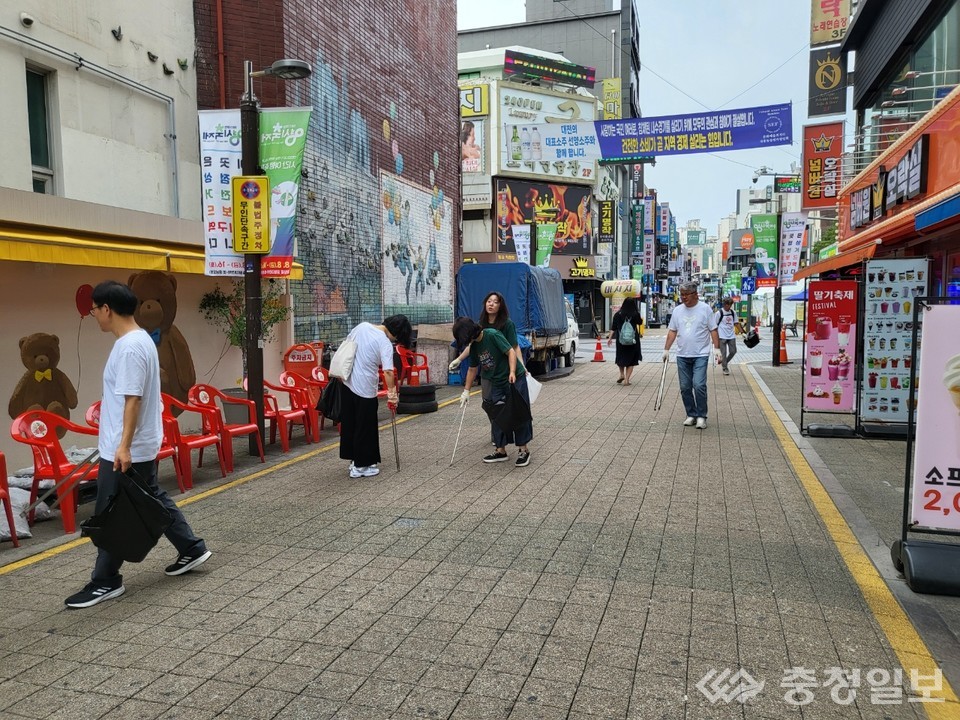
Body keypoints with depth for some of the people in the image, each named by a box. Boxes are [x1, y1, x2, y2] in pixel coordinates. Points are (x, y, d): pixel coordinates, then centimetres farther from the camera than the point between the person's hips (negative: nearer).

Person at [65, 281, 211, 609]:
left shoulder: (129, 347, -21)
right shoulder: (139, 339, 10)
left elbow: (132, 399, -26)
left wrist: (124, 446, -26)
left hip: (124, 450, -10)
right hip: (143, 446, 10)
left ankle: (106, 582, 14)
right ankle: (192, 549, 27)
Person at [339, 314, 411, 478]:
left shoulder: (362, 326, 2)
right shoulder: (385, 343, -18)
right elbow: (388, 371, -25)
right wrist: (392, 394, -18)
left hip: (348, 382, 8)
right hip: (365, 388, -8)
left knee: (349, 422, 16)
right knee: (365, 427, 5)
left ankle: (354, 459, 28)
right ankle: (360, 466, 13)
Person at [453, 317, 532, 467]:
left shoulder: (493, 335, -17)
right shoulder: (474, 347, 5)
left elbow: (511, 352, -19)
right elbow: (472, 369, 15)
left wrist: (512, 373, -31)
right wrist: (466, 391, 16)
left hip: (515, 379, -8)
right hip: (497, 383, 8)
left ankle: (523, 449, 5)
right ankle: (500, 450, 17)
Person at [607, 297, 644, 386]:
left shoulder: (618, 314, -4)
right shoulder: (636, 314, -7)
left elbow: (613, 328, -4)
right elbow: (640, 323, 12)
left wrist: (610, 338, 0)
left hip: (621, 340, 1)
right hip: (633, 340, -1)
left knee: (621, 357, 21)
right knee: (631, 359, 6)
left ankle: (622, 374, 9)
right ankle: (626, 379, 0)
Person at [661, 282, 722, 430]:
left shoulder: (705, 309, -2)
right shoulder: (677, 310, 8)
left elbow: (713, 330, -1)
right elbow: (672, 331, 13)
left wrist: (717, 348, -7)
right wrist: (666, 349, 10)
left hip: (700, 355, -4)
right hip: (682, 356, 4)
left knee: (699, 386, -12)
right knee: (685, 388, 7)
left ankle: (701, 416, 1)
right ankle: (691, 415, 19)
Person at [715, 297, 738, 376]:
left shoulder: (733, 313, 7)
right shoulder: (719, 313, -7)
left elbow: (735, 323, 16)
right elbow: (715, 325, -5)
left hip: (731, 336, 5)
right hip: (722, 336, -5)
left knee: (733, 351, 4)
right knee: (724, 353, -1)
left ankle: (725, 362, 28)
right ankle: (725, 368, 10)